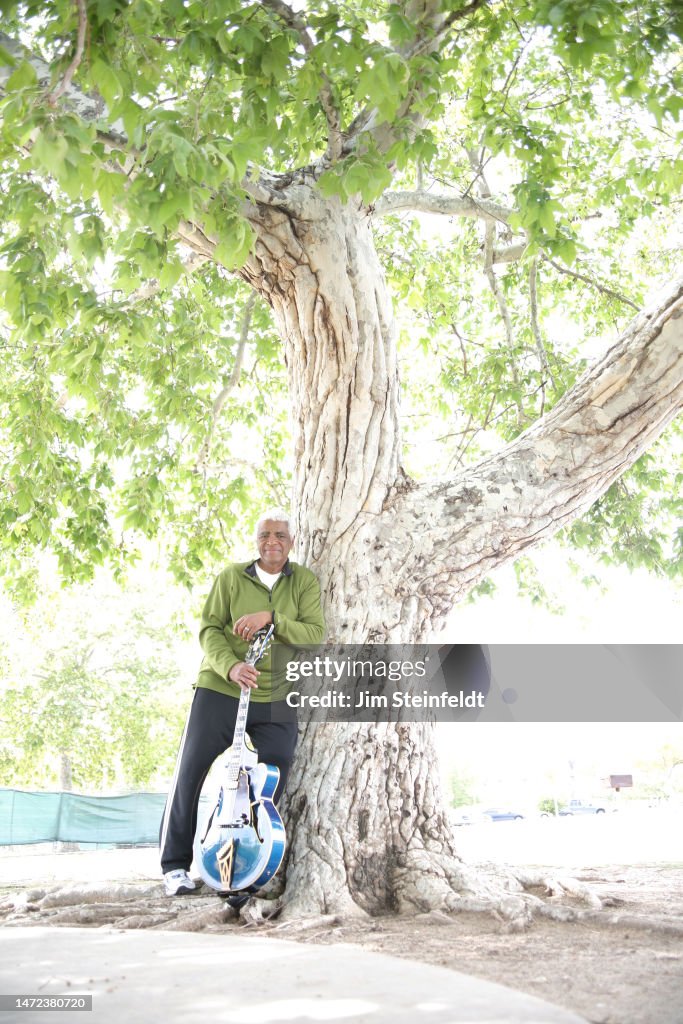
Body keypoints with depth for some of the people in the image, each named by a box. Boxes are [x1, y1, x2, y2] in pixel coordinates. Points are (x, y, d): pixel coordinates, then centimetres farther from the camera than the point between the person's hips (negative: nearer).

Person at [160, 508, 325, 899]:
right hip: (220, 690, -1)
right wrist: (230, 666, -22)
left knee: (270, 786, 4)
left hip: (277, 699, 1)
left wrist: (271, 617, -24)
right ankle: (175, 865, 21)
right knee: (190, 774, 2)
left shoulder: (305, 581, 1)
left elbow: (315, 634, -10)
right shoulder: (231, 577, 0)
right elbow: (209, 629, -5)